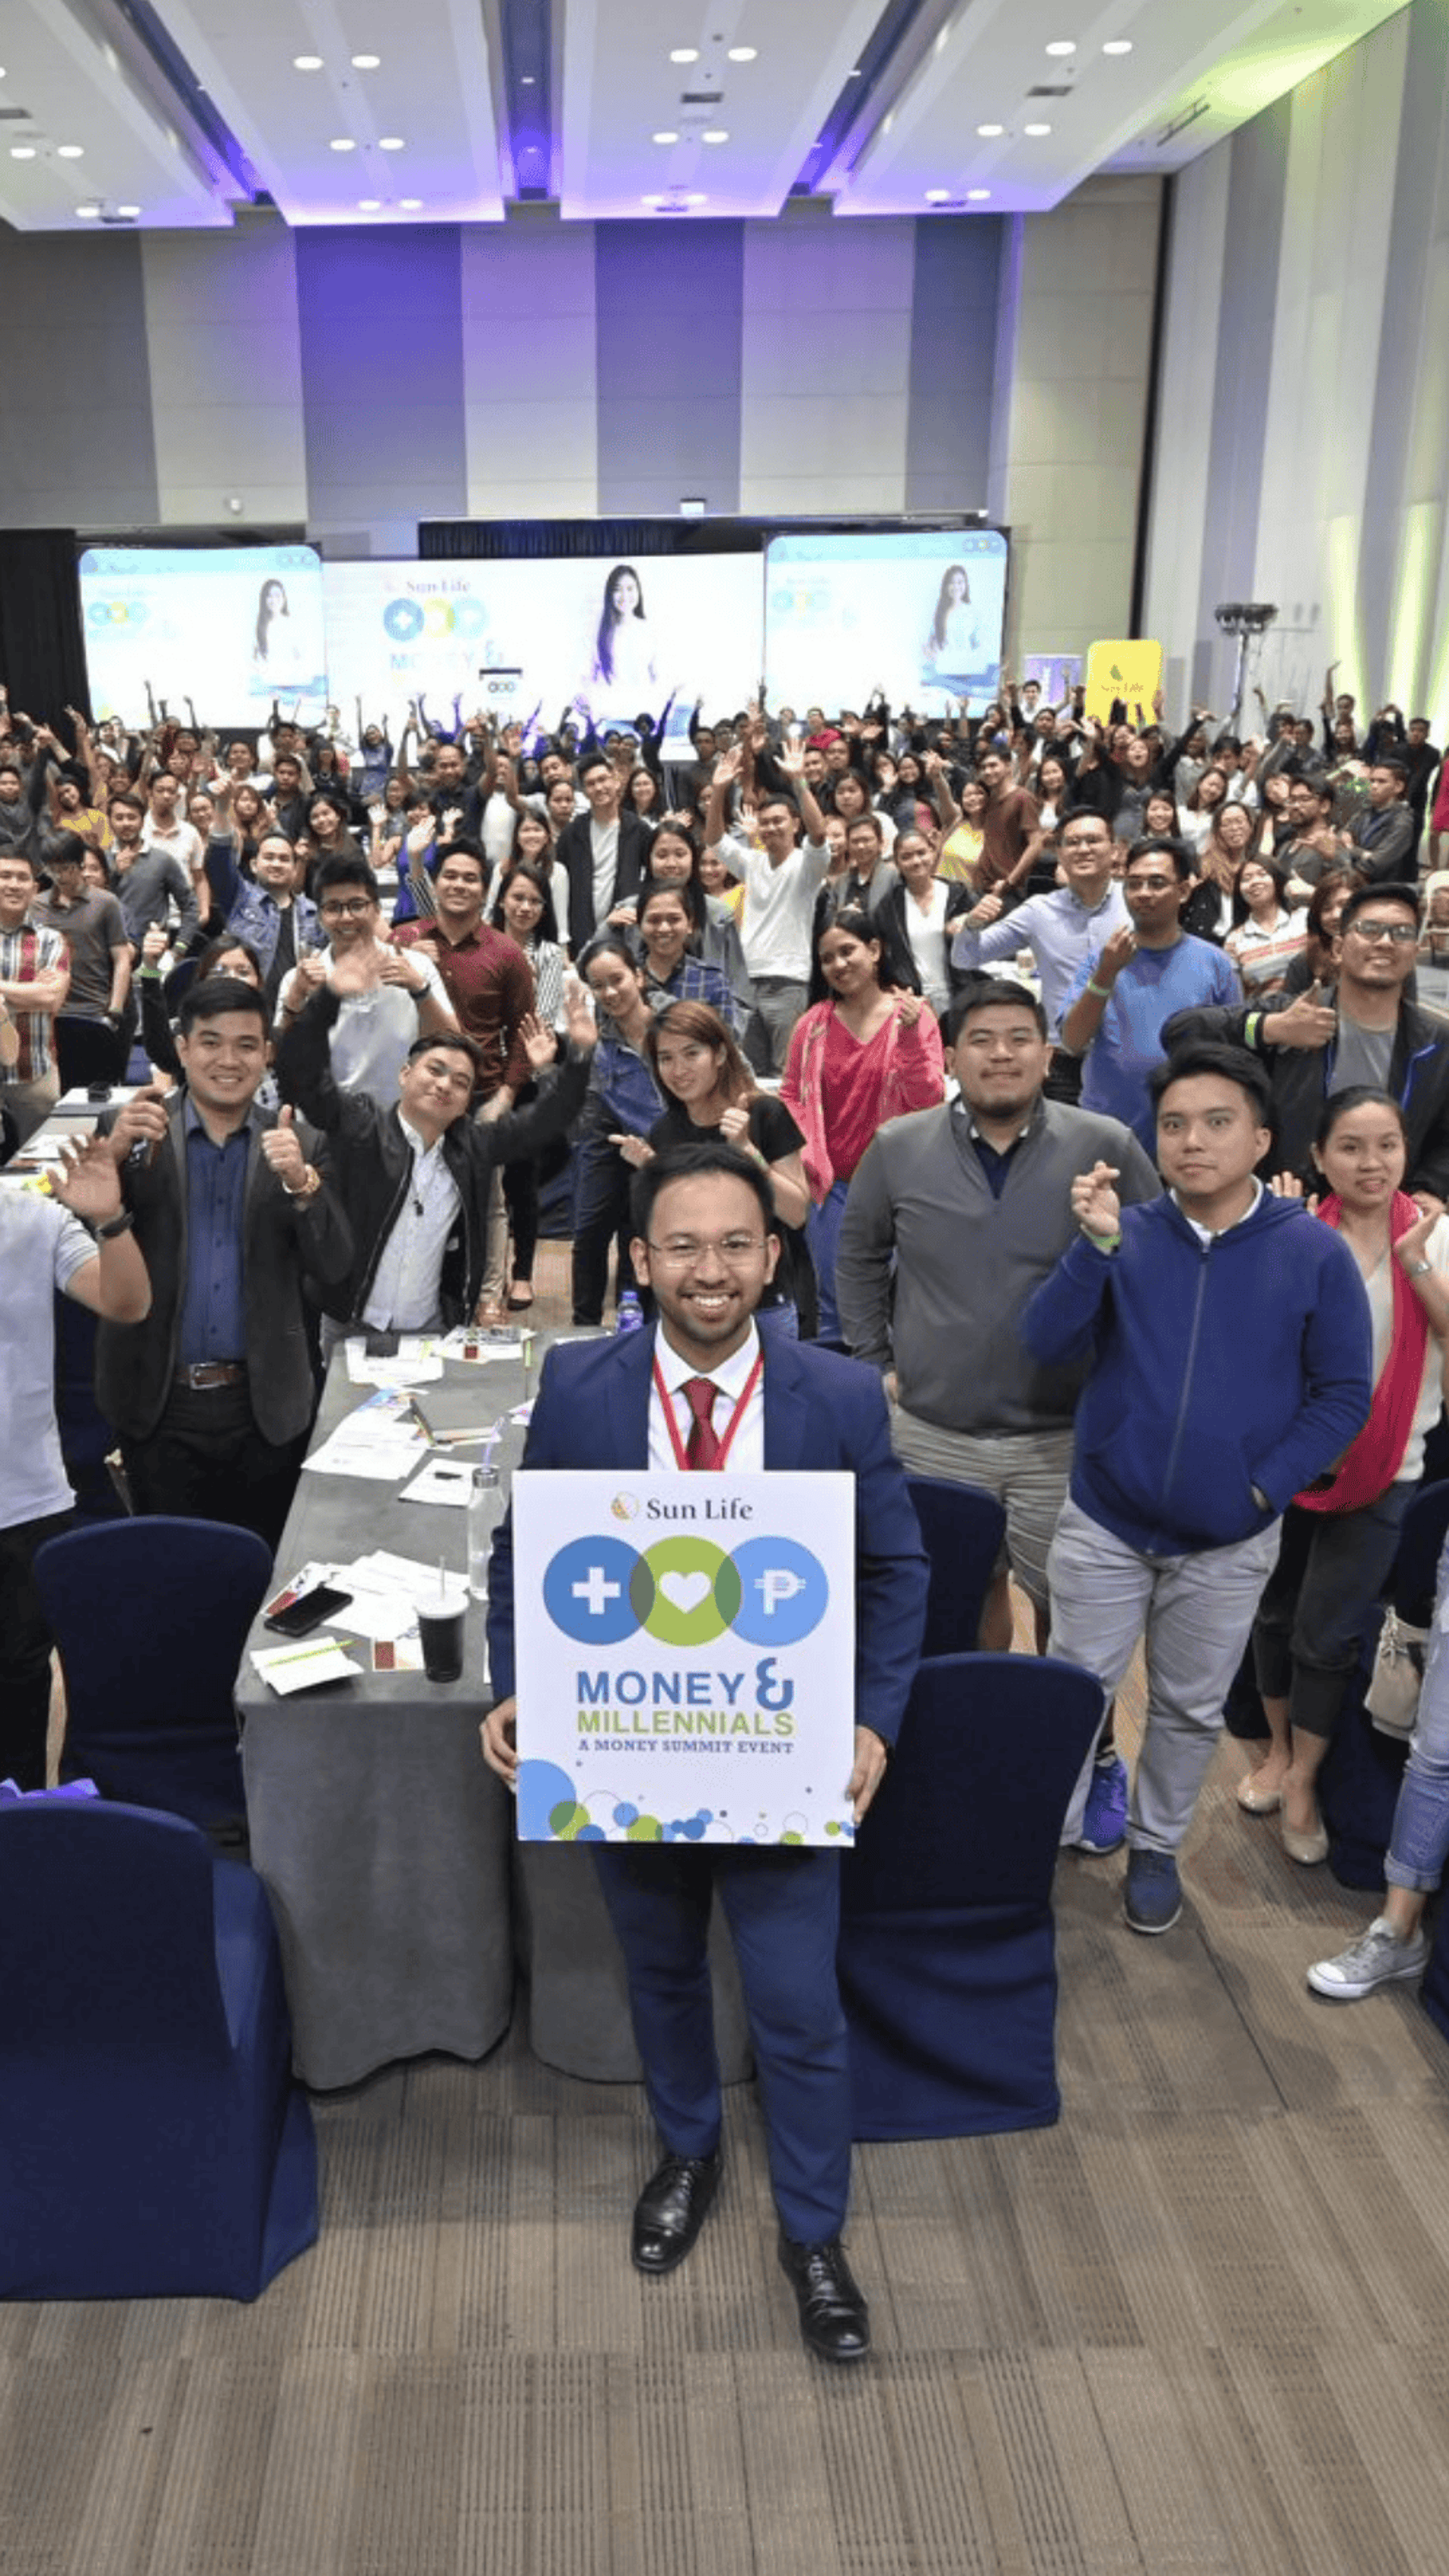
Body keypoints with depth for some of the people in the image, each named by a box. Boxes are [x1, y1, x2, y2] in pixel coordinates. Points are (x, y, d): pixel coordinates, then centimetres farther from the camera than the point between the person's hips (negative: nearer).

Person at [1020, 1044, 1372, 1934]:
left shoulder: (1315, 1253, -9)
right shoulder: (1125, 1235, -5)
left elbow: (1343, 1395, -5)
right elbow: (1048, 1346, -14)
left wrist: (1265, 1486, -13)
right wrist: (1094, 1245, -26)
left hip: (1230, 1543, 0)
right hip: (1103, 1524, 0)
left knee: (1191, 1709, 16)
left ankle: (1157, 1848, 37)